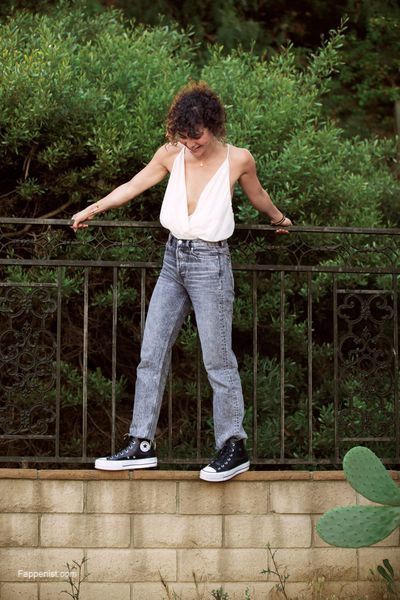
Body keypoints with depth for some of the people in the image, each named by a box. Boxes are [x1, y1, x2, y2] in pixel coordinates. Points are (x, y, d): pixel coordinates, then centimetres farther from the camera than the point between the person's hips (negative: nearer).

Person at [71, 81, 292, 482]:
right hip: (173, 260, 5)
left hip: (210, 264, -5)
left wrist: (279, 219, 31)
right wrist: (92, 209, 21)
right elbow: (133, 186, 14)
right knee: (151, 356, 4)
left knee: (218, 361, -2)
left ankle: (233, 448, 7)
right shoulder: (172, 154, 1)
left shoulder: (238, 159, -7)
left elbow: (258, 197, 13)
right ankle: (142, 445, 9)